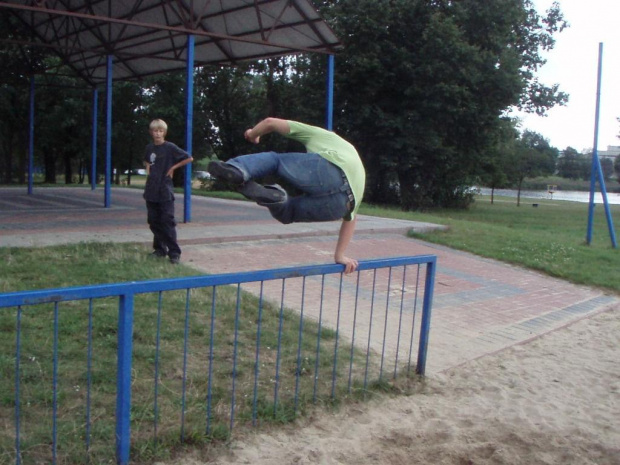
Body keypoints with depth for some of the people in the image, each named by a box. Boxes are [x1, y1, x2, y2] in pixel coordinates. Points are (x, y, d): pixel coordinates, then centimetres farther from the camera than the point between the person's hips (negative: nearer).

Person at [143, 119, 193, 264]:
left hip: (165, 191, -5)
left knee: (168, 222, -8)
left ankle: (174, 252, -5)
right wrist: (148, 168, 10)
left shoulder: (170, 147, -8)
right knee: (154, 221, 9)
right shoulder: (149, 148, 8)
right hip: (151, 190, 6)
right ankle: (160, 249, 20)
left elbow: (189, 158, -8)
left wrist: (173, 167, -8)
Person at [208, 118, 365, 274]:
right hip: (339, 205, 4)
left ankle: (236, 169, -14)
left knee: (274, 160, 17)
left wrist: (252, 135, 49)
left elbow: (270, 122, 29)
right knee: (285, 212, 21)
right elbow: (351, 218, 41)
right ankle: (272, 197, -13)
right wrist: (340, 255, 42)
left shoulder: (318, 134, 34)